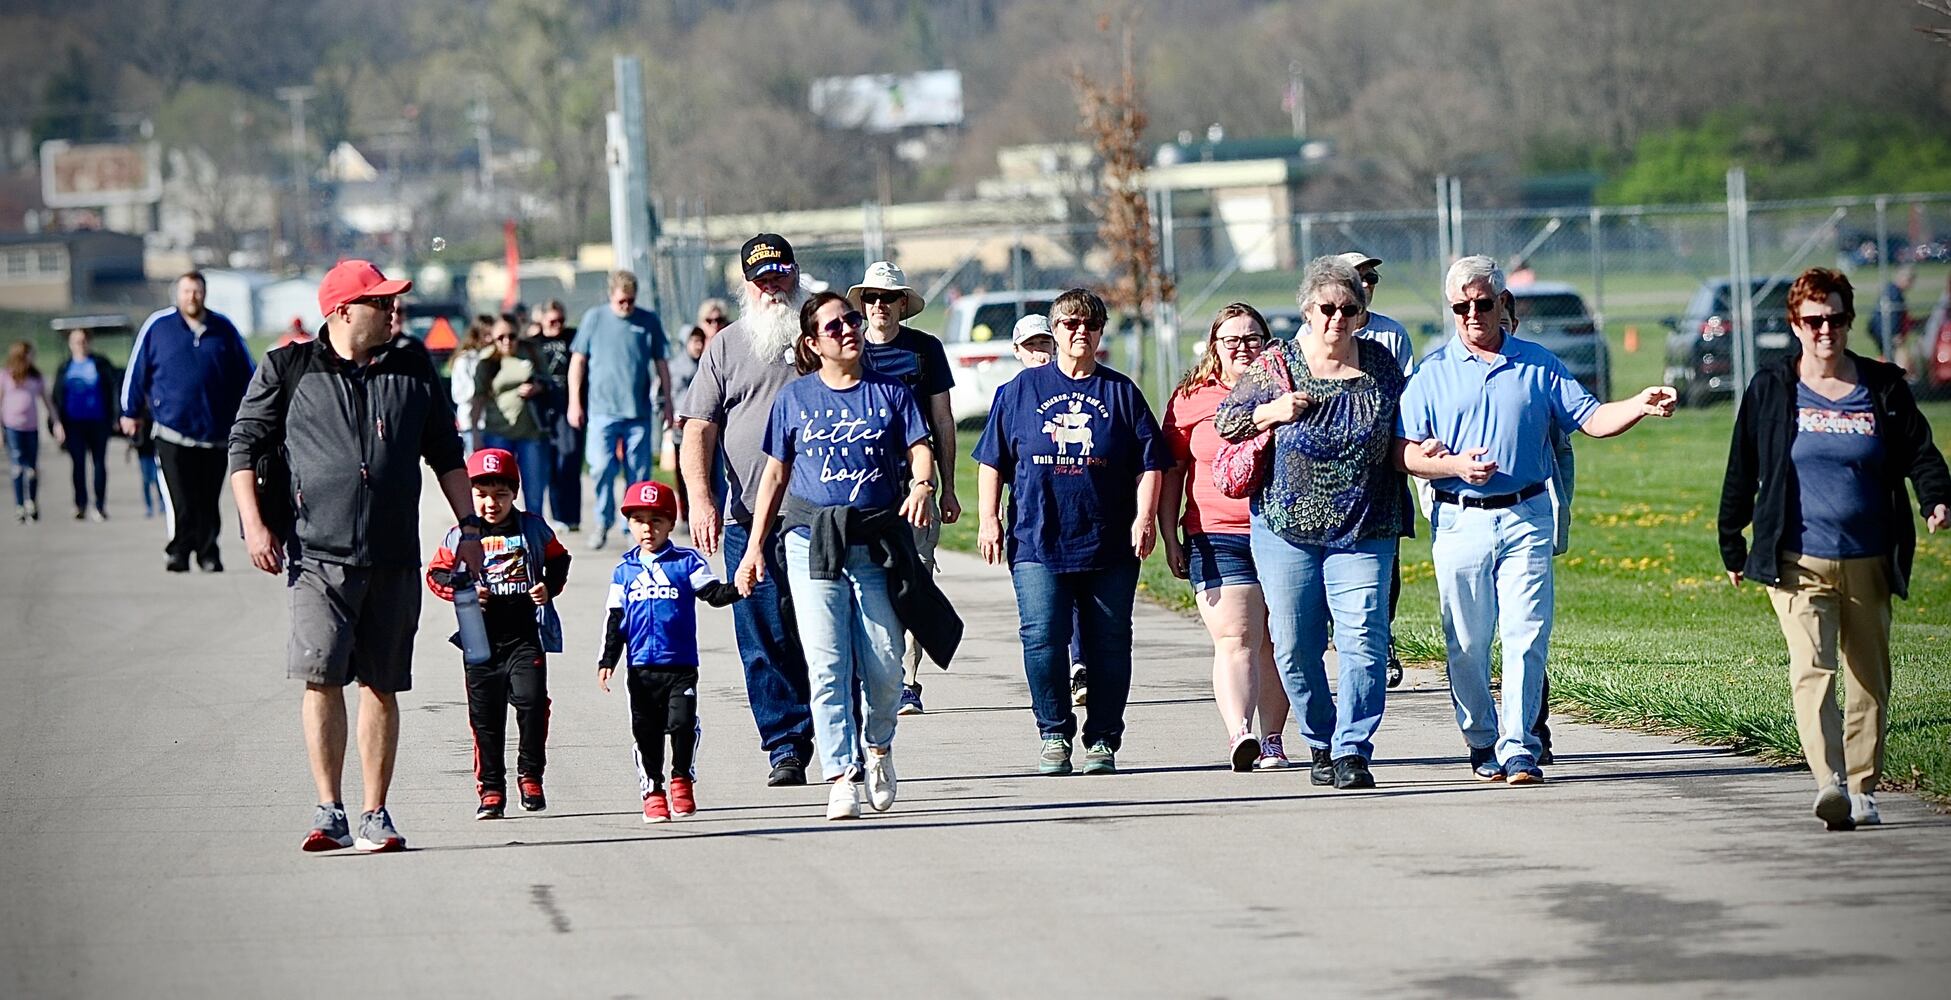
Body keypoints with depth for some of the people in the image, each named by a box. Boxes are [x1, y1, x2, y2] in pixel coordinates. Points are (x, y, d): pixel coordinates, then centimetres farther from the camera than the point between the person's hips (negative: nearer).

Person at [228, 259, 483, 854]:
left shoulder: (413, 368, 12)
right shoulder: (288, 371, 2)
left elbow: (445, 452, 21)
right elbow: (245, 445, 6)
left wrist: (469, 526, 15)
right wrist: (253, 524, -5)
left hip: (394, 557, 3)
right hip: (318, 553, -3)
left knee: (382, 686, 4)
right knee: (322, 678, -13)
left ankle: (375, 816, 10)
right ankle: (330, 813, -11)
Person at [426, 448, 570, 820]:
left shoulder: (533, 529, 4)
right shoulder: (460, 536, 2)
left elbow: (558, 559, 15)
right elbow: (436, 573, 8)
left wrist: (550, 587, -3)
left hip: (526, 636, -1)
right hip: (481, 639, 1)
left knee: (532, 701, -12)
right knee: (486, 715, 4)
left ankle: (530, 776, 6)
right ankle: (490, 789, 12)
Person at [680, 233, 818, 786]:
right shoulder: (726, 347, 11)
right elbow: (699, 430, 6)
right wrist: (700, 497, -9)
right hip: (748, 518, 1)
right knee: (764, 642, -1)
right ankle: (787, 749, 4)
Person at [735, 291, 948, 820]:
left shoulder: (889, 391, 9)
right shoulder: (794, 398, 9)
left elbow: (919, 447, 1)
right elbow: (776, 472, 13)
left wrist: (921, 484, -22)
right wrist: (755, 546, 11)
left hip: (877, 539, 0)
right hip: (812, 538, 0)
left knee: (884, 664, -2)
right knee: (827, 665, -7)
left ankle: (878, 747, 26)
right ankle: (840, 778, -5)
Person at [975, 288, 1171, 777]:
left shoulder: (1121, 393, 9)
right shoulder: (1020, 390, 9)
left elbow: (1150, 462, 7)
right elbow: (993, 460, 11)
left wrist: (1145, 517, -5)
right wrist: (989, 518, 3)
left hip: (1110, 547, 1)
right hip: (1037, 542, 0)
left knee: (1108, 644, 2)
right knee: (1042, 638, -10)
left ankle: (1103, 741, 12)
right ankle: (1054, 736, 2)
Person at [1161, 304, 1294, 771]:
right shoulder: (1190, 399, 8)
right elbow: (1170, 473, 10)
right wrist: (1170, 540, 6)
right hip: (1217, 538, -2)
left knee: (1275, 644, 7)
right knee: (1235, 641, -14)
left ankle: (1272, 738, 16)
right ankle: (1239, 734, -26)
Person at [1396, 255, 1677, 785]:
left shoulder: (1538, 364, 10)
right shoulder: (1433, 373, 6)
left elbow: (1591, 418, 7)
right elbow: (1405, 452, 2)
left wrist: (1640, 405, -11)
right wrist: (1455, 465, -15)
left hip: (1526, 519, 0)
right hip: (1460, 521, 0)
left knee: (1526, 635, -9)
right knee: (1467, 644, 2)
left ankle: (1519, 747, -8)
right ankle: (1482, 744, 16)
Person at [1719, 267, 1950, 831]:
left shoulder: (1883, 387, 7)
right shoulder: (1770, 391, 4)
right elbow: (1742, 473, 10)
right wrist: (1732, 546, 12)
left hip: (1869, 563, 3)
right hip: (1798, 562, -3)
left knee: (1870, 679, 8)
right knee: (1812, 667, -19)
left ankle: (1862, 788, 19)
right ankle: (1829, 784, -32)